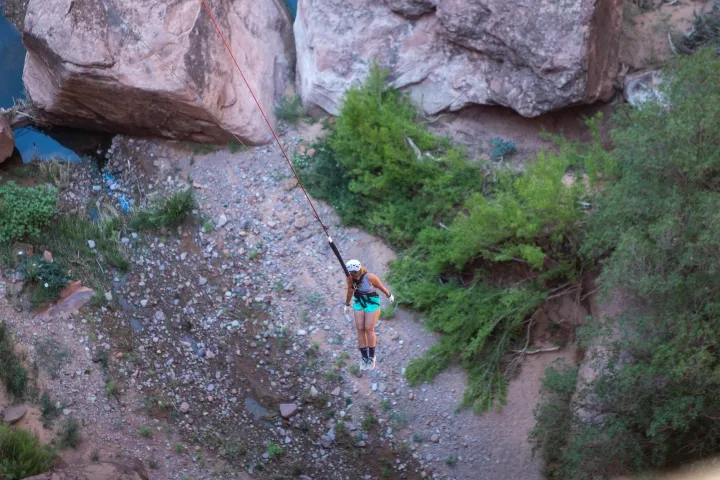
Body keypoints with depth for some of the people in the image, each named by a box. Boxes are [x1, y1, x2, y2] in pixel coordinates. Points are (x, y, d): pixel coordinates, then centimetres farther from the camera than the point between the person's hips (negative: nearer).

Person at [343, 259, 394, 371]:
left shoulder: (369, 277, -29)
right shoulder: (350, 278, -15)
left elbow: (381, 287, -10)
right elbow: (350, 291, 4)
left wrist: (390, 296, 7)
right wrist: (347, 305, 18)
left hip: (372, 303, -4)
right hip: (359, 302, 4)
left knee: (369, 330, -5)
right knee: (360, 330, 1)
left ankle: (371, 357, 14)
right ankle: (364, 358, 14)